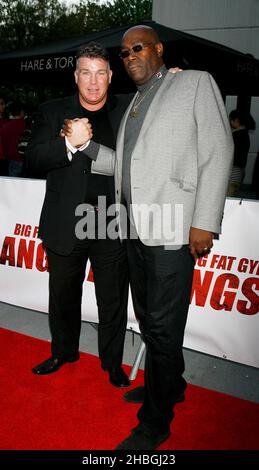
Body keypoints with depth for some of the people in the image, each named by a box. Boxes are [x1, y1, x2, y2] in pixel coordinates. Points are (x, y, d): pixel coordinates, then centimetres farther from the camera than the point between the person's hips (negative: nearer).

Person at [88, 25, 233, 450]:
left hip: (173, 230, -7)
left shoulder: (195, 83, 3)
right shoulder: (133, 103, 20)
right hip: (136, 229, 7)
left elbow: (218, 152, -5)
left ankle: (155, 423, 19)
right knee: (148, 320, 17)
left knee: (163, 328, 1)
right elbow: (122, 163, 16)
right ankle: (169, 385, 40)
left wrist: (205, 222, -13)